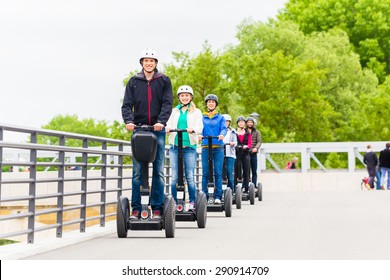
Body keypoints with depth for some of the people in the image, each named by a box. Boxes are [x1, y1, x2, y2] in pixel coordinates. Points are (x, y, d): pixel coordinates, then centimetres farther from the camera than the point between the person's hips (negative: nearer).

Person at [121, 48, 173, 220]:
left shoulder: (164, 81, 8)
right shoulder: (134, 81, 10)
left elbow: (167, 103, -2)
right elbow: (127, 104, 4)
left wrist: (161, 121, -18)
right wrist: (128, 121, -15)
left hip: (158, 130, 0)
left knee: (158, 171, 0)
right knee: (137, 172, -1)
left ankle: (157, 208, 5)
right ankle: (136, 209, 2)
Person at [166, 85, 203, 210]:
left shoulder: (196, 112, 11)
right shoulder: (174, 111, 18)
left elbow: (199, 126, -3)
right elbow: (169, 123, 4)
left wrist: (193, 129, -26)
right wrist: (167, 128, -20)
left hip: (190, 147, -2)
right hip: (175, 146, 2)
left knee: (190, 176, -5)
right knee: (175, 176, 0)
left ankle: (192, 202, 3)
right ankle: (174, 202, 5)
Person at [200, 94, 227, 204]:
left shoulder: (220, 117, 13)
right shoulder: (202, 117, 14)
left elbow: (224, 128, -1)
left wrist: (222, 134, -24)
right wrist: (199, 135, -22)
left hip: (218, 147, -1)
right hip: (205, 146, 1)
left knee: (218, 172, -5)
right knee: (205, 172, -3)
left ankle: (218, 196, -2)